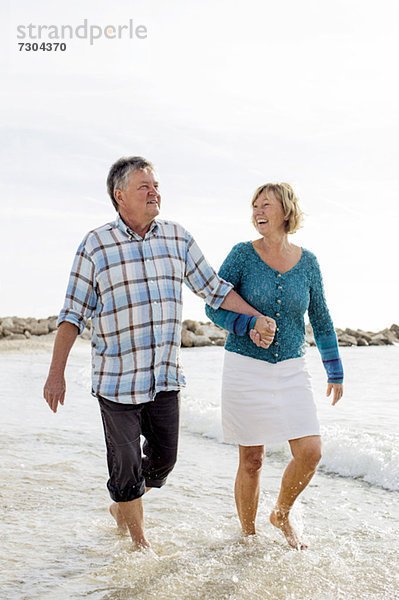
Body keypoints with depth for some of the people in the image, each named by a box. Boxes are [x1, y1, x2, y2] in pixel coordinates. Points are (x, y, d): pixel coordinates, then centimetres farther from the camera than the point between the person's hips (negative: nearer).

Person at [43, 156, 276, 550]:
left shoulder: (177, 238, 5)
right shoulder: (96, 245, -6)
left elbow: (212, 287, 14)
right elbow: (73, 314, -4)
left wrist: (257, 317, 7)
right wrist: (56, 373, -7)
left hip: (165, 376, 4)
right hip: (117, 378, -4)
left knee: (163, 459, 11)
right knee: (126, 464, 5)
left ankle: (121, 508, 39)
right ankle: (138, 540, 27)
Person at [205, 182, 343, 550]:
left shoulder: (307, 262, 3)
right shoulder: (243, 254, -5)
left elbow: (321, 319, 12)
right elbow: (214, 307, -2)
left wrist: (335, 372, 14)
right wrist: (248, 326, -21)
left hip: (291, 369, 3)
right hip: (246, 368, -2)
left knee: (310, 453, -6)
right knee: (251, 460, 3)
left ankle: (281, 514, 23)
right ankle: (248, 536, 24)